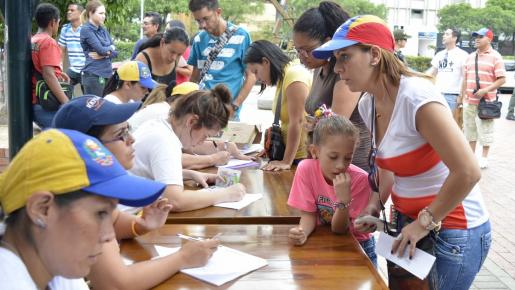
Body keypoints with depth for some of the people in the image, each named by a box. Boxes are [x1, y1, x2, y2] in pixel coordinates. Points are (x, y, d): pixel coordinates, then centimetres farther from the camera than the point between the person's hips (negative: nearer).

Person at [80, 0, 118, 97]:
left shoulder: (103, 30, 15)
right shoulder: (86, 29, -7)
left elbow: (115, 52, 8)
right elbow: (101, 49, -16)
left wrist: (105, 54, -11)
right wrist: (110, 48, 3)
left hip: (107, 73, 7)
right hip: (94, 74, -7)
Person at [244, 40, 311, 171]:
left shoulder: (294, 76, -16)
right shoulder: (283, 77, 12)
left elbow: (297, 122, -20)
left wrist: (286, 162, -18)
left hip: (305, 155, -8)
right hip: (291, 151, 8)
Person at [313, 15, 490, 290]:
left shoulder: (416, 97, -26)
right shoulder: (368, 104, -1)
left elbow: (468, 172, -28)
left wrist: (425, 223, -19)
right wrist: (376, 203, 1)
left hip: (454, 231, -7)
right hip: (409, 220, 7)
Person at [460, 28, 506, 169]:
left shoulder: (495, 57, -6)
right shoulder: (470, 57, 12)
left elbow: (502, 79, -11)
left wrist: (485, 90, -21)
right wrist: (461, 96, 13)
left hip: (486, 102, -6)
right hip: (469, 101, 6)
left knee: (485, 130, 0)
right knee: (470, 129, 12)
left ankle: (484, 158, 11)